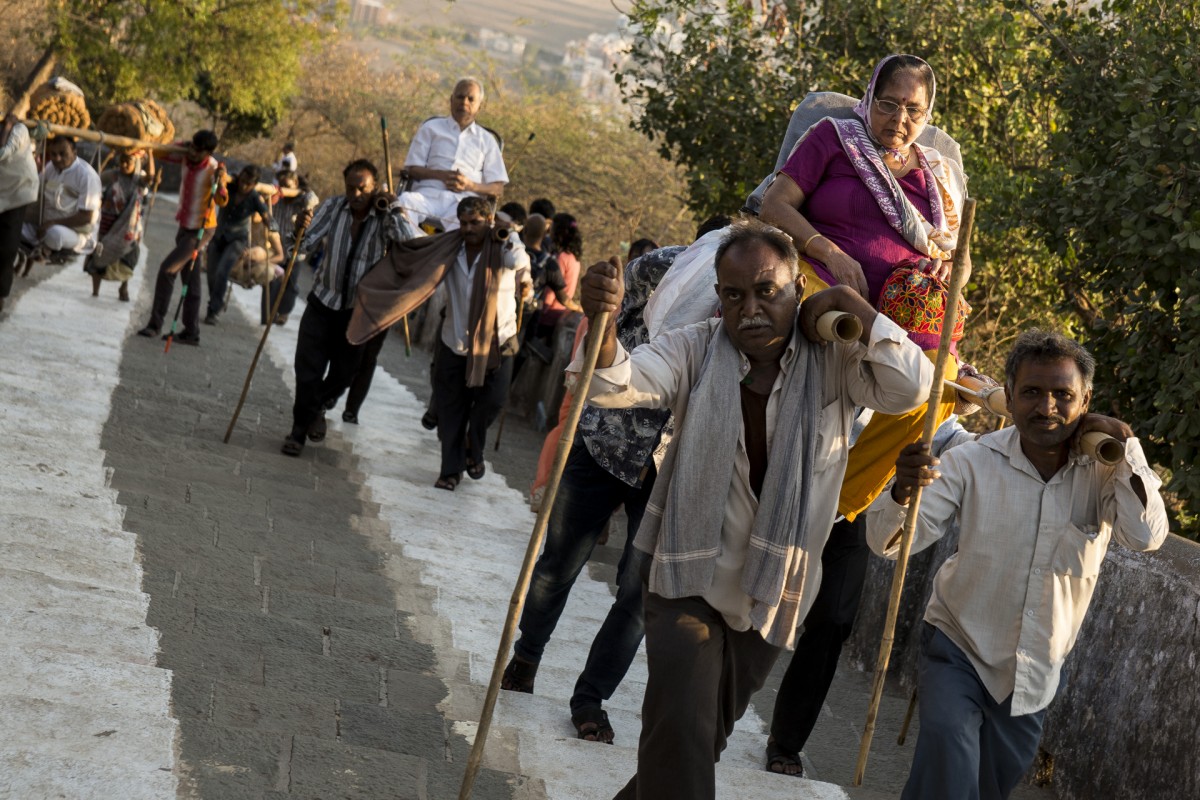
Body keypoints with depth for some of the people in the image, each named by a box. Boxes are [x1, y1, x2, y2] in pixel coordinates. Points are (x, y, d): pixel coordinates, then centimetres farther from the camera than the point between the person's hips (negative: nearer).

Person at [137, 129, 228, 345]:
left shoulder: (213, 169, -22)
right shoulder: (186, 155, -5)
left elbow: (222, 201, -33)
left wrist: (219, 181, -49)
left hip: (200, 230, -8)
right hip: (185, 226, 8)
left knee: (167, 270, -15)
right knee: (190, 280, 12)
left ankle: (155, 324, -7)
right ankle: (191, 332, 20)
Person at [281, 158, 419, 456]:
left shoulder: (385, 218, -11)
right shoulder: (333, 208, -5)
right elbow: (305, 245, -9)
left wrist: (393, 209, -29)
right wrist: (302, 229, -31)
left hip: (359, 308, 0)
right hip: (323, 302, 0)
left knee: (344, 372, 13)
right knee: (308, 369, -5)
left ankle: (315, 407, 43)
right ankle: (299, 431, 8)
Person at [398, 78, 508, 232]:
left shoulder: (487, 140, 23)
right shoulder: (431, 128, 22)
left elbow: (497, 188, 15)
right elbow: (412, 169, 12)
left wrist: (470, 185, -6)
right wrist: (440, 175, -8)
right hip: (429, 194, 1)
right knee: (405, 201, -35)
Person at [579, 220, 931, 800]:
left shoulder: (833, 361, -7)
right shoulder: (696, 350, -7)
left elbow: (910, 387, -21)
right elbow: (616, 385, -20)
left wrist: (850, 303, -19)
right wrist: (602, 323, -41)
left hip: (773, 592, 2)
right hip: (689, 576, -2)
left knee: (709, 733, 17)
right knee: (680, 728, -18)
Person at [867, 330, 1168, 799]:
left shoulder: (1105, 472, -11)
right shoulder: (972, 463, -16)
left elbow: (1146, 536, -27)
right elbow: (887, 543, -20)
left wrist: (1124, 443, -26)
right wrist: (903, 492, -43)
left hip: (1036, 672, 3)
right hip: (958, 649, -3)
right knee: (948, 744, -31)